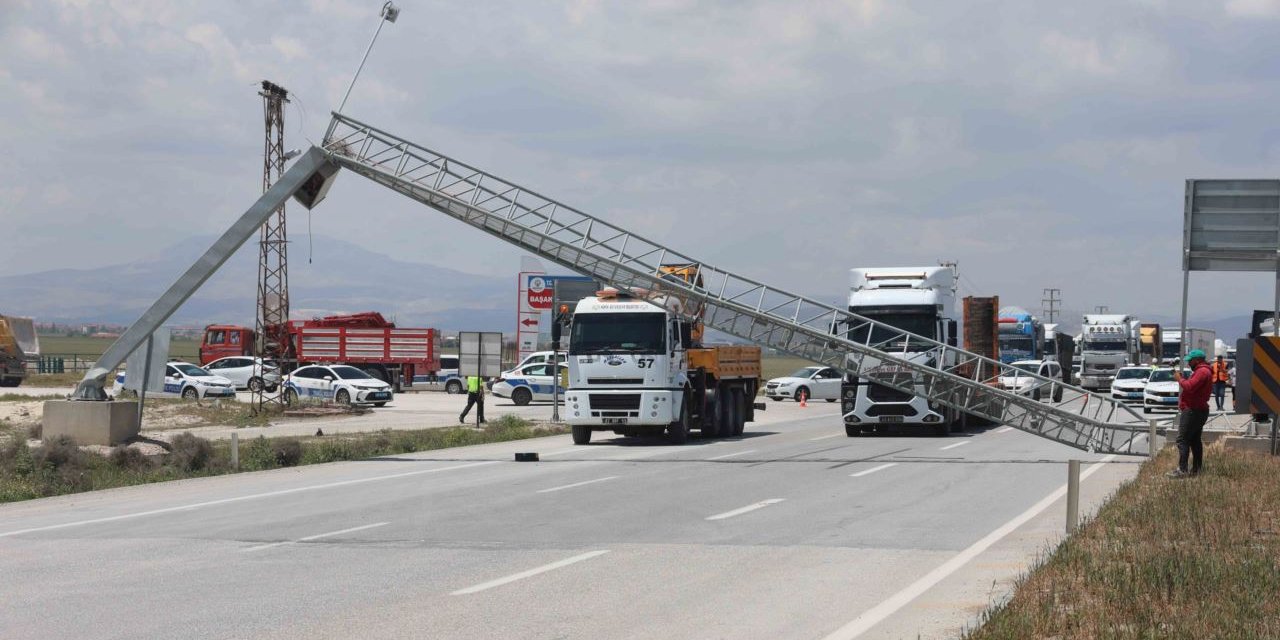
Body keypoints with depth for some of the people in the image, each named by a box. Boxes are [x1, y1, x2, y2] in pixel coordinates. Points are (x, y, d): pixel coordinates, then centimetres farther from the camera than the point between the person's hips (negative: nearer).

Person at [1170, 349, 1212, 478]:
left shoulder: (1202, 372, -16)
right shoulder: (1203, 371, 20)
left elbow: (1190, 387, -27)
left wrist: (1180, 379, -12)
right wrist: (1182, 378, 7)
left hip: (1192, 411, -11)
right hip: (1199, 410, 11)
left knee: (1182, 440, -12)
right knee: (1195, 440, 15)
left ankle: (1182, 470, -17)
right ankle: (1196, 469, 18)